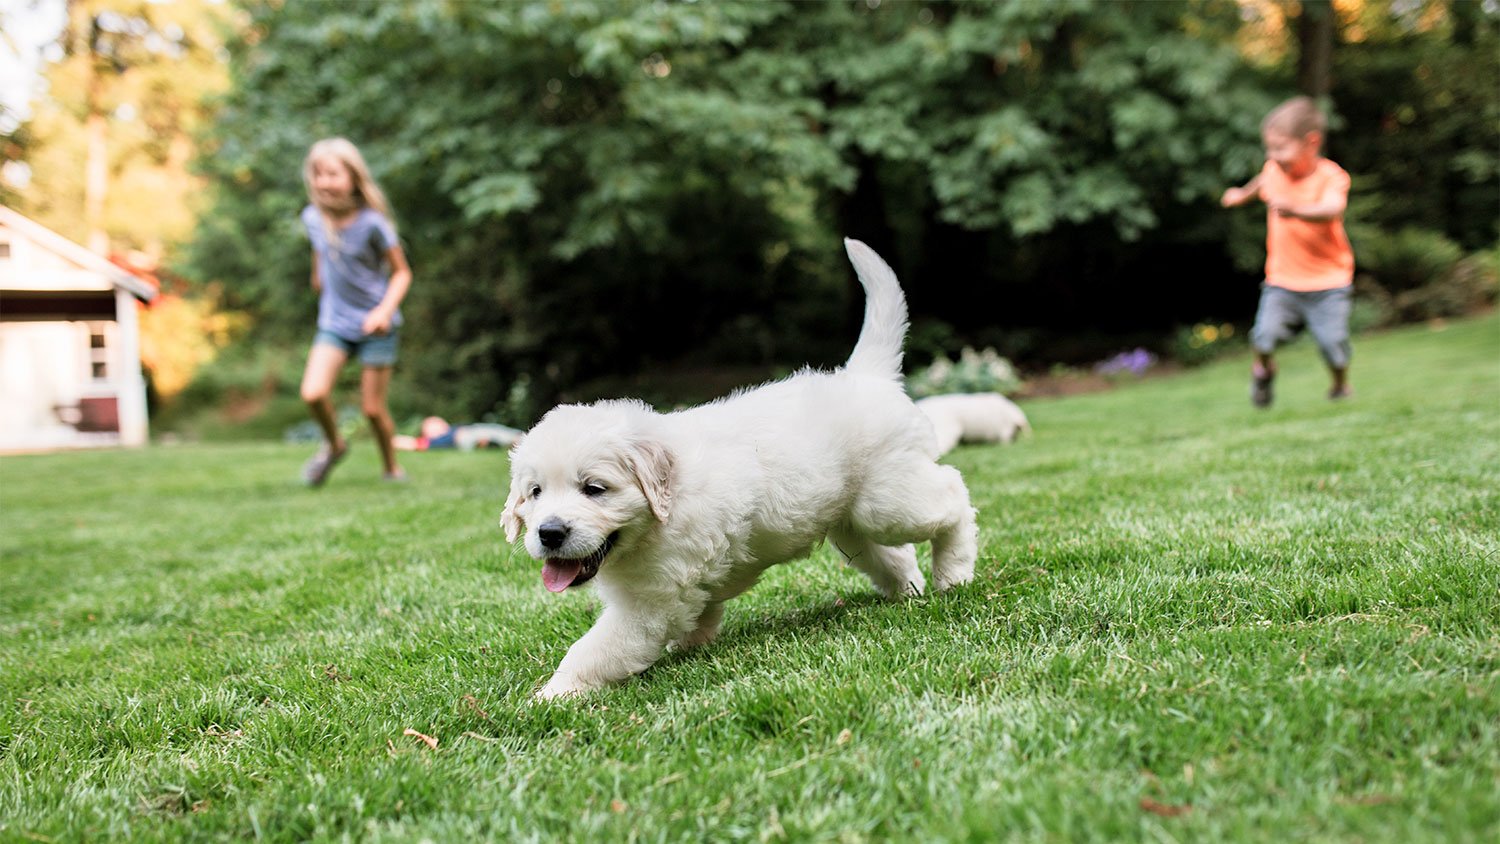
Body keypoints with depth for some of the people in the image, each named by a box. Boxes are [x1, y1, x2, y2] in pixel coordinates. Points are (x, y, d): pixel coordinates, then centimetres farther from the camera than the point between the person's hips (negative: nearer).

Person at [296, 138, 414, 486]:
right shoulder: (312, 218, -3)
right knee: (313, 393, -17)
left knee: (373, 408, -1)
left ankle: (392, 467, 25)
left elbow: (402, 273, -10)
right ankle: (334, 444, 14)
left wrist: (385, 310, -23)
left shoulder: (372, 223, -17)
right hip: (334, 323, 3)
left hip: (376, 325, -3)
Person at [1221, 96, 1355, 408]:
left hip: (1328, 281, -3)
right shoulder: (1274, 169, -1)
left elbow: (1332, 209, -39)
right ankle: (1264, 369, 21)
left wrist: (1297, 210, -58)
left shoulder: (1331, 177, -17)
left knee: (1333, 344, -9)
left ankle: (1341, 387, 24)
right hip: (1283, 279, 3)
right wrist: (1242, 195, 44)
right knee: (1264, 337, -15)